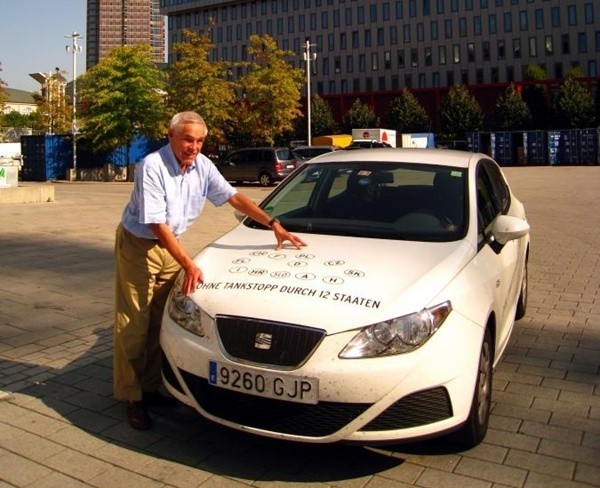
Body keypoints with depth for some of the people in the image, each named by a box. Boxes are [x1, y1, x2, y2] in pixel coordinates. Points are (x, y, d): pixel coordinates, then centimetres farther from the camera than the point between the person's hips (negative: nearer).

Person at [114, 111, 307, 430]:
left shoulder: (202, 166, -5)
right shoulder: (152, 167, -23)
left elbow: (233, 197, 2)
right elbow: (157, 224, -26)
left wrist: (274, 224, -5)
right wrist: (188, 265, -30)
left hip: (170, 245, 6)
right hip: (138, 245, -6)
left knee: (159, 320, 10)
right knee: (133, 324, -3)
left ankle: (151, 388, 22)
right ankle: (131, 398, 6)